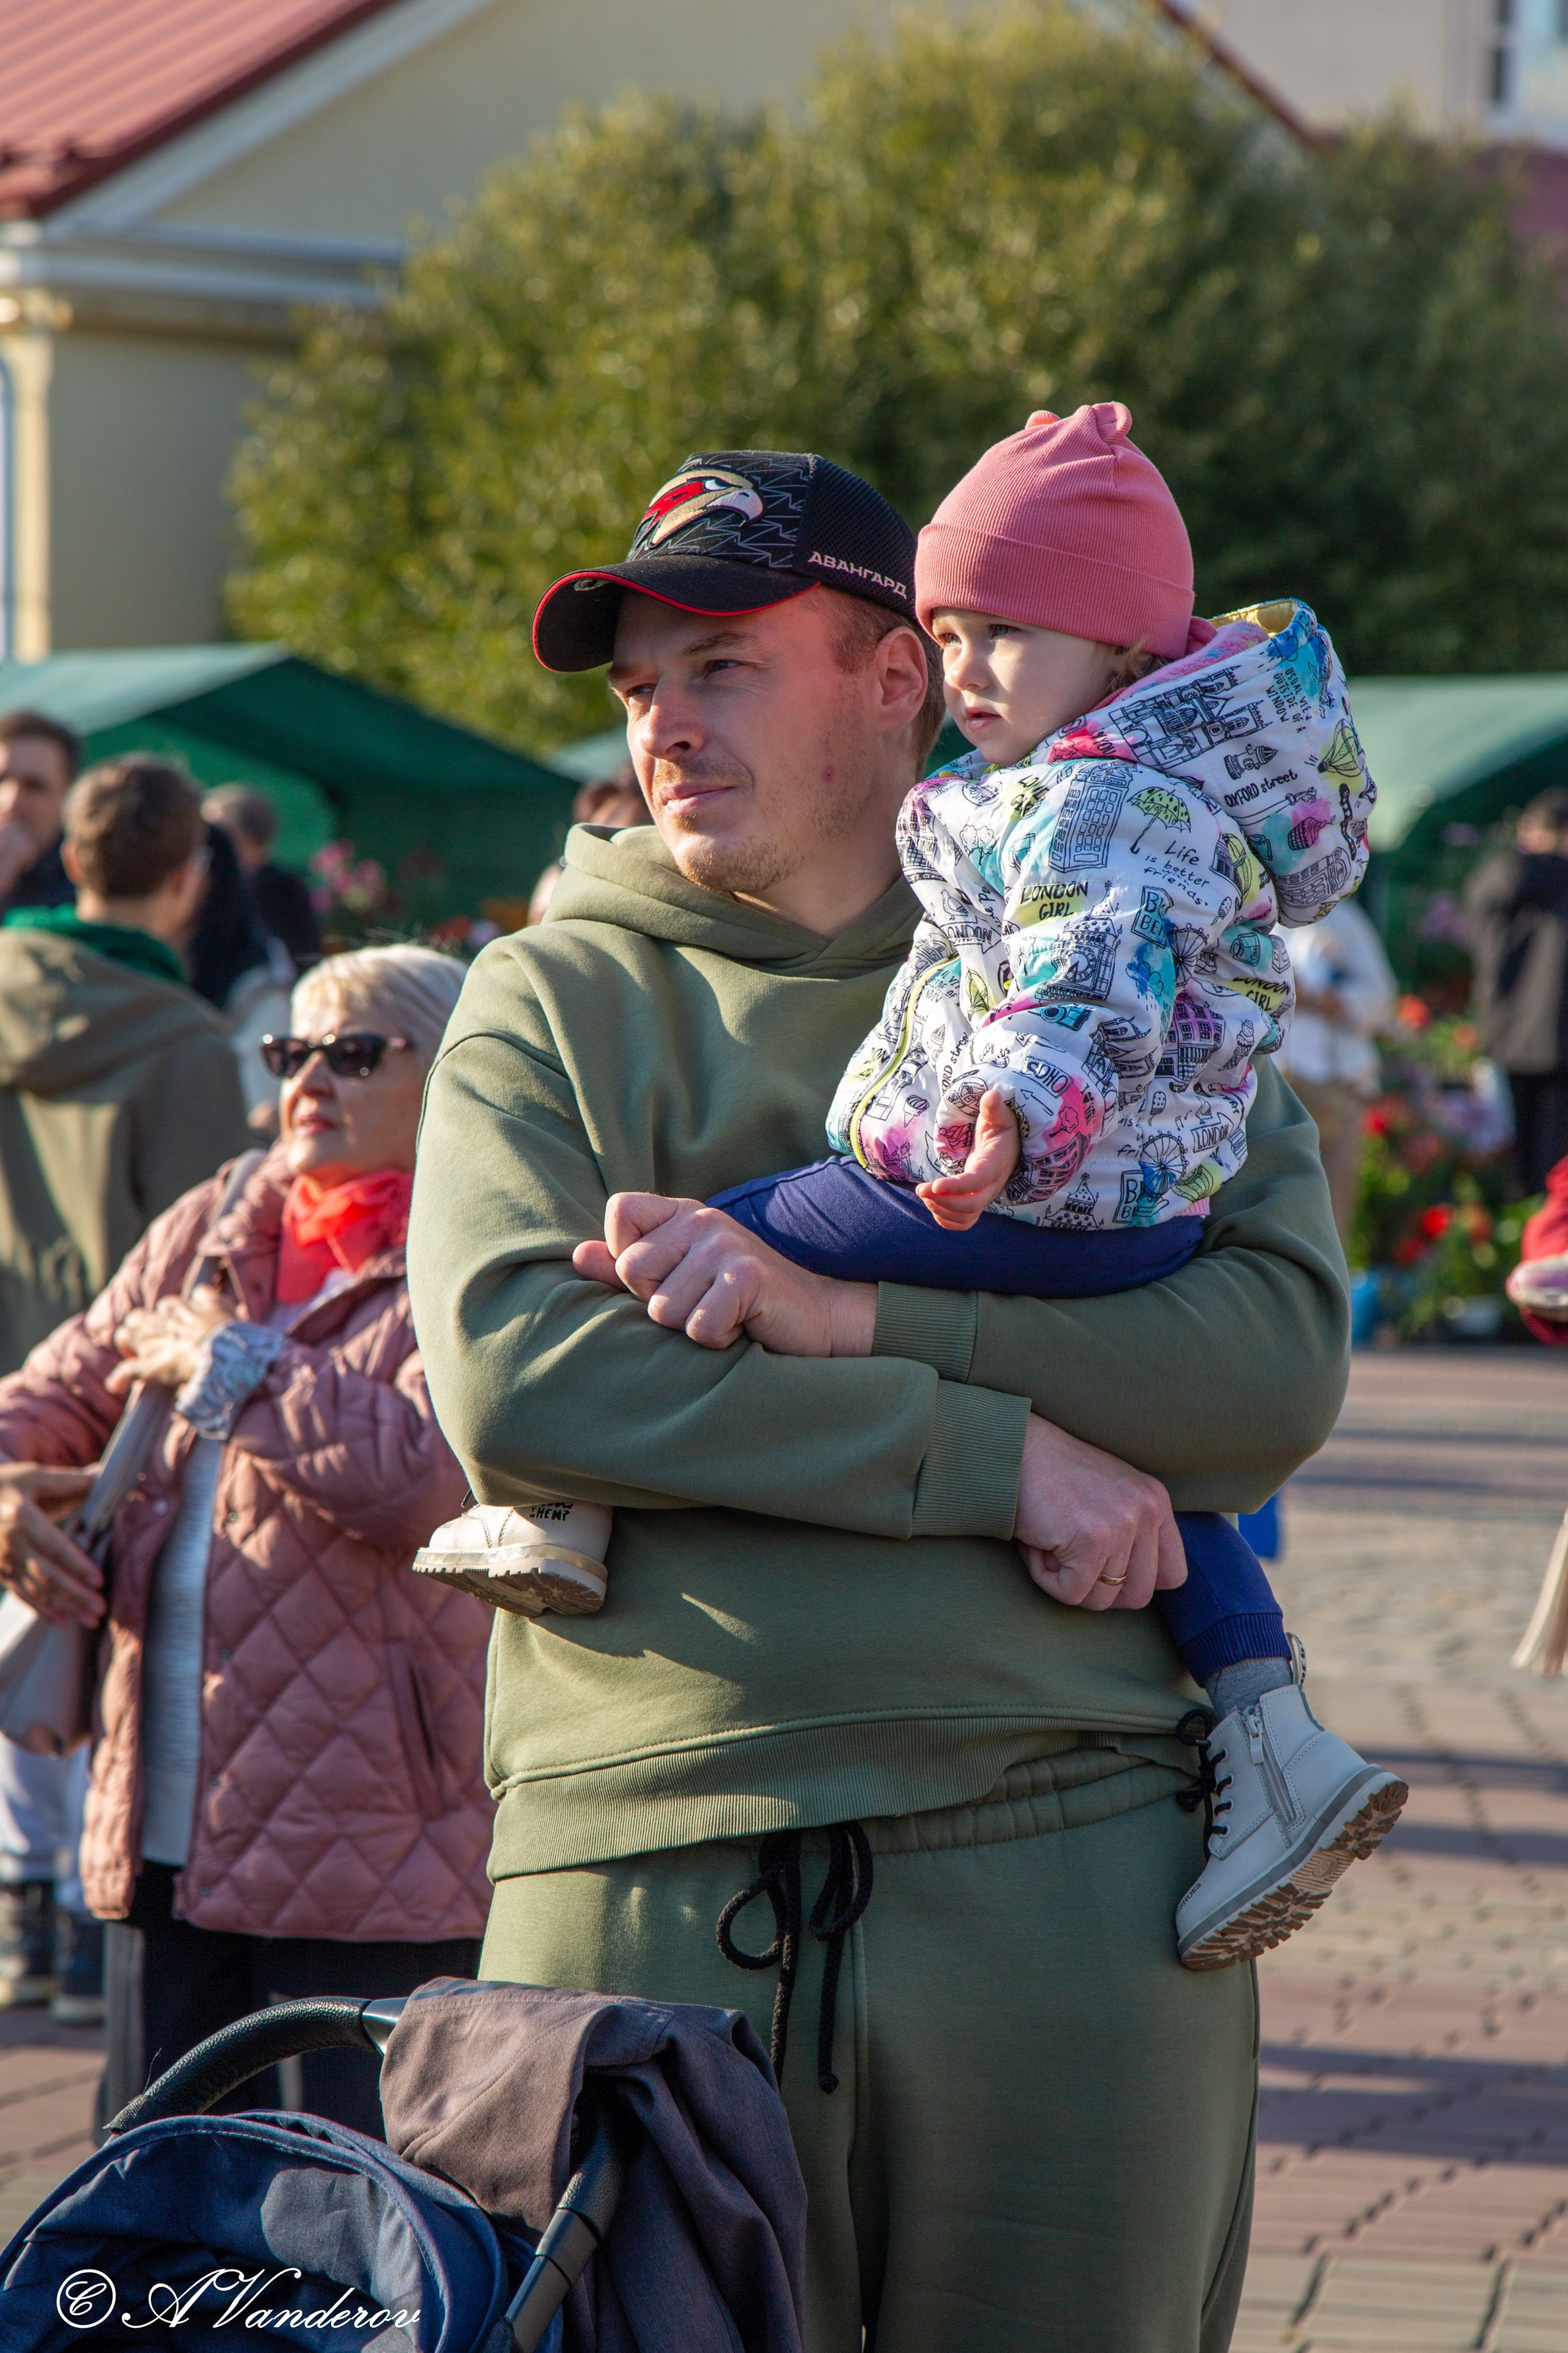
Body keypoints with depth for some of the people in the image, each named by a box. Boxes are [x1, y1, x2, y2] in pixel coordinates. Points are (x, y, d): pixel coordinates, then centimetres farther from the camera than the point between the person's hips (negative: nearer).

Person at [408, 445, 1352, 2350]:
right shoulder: (553, 1003, 9)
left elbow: (1279, 1356, -4)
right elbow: (514, 1382, -9)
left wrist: (853, 1314, -14)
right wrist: (997, 1448, -12)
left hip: (1064, 1857, 1)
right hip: (646, 1882, 0)